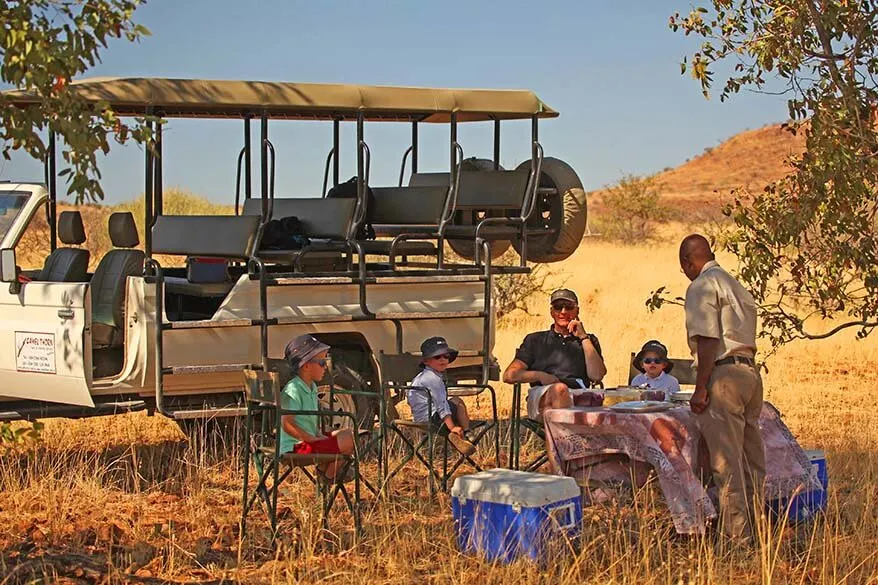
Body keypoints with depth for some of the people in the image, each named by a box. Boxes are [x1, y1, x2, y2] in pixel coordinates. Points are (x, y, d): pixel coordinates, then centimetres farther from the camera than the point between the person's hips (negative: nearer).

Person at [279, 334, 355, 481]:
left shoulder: (311, 388, 14)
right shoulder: (293, 390, -18)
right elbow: (287, 424, -23)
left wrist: (319, 435, 7)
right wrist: (313, 439, -21)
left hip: (308, 440, 11)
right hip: (296, 446, -11)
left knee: (346, 434, 17)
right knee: (348, 441, -14)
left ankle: (324, 467, 9)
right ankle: (329, 474, 3)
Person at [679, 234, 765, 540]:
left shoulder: (702, 287, -7)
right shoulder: (735, 285, 21)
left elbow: (708, 340, -16)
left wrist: (700, 388, -15)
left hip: (724, 375, -9)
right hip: (751, 371, 9)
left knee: (726, 460, -7)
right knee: (751, 458, 11)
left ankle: (735, 534, -7)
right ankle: (755, 529, 15)